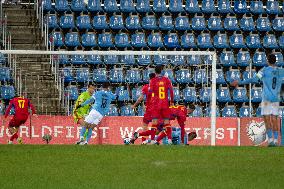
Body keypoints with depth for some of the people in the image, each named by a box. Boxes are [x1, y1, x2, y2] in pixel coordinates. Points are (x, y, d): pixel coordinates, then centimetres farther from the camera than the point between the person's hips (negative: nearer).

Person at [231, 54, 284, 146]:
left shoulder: (265, 70, -7)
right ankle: (275, 141, 1)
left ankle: (270, 140, -12)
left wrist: (239, 82, -17)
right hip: (276, 99, 4)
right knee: (274, 119, 6)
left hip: (267, 98, -4)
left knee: (267, 120, -3)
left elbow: (254, 79, -17)